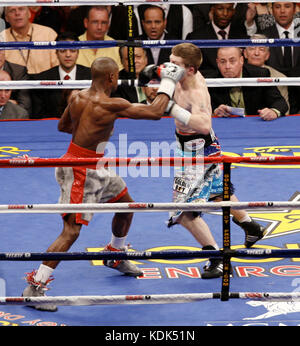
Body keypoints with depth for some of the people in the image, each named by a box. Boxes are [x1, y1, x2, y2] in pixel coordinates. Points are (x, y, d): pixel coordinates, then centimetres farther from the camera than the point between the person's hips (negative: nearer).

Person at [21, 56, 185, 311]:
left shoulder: (77, 98, 0)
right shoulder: (111, 106, -24)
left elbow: (63, 126, 17)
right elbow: (155, 112, -17)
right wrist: (168, 82, -5)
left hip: (95, 169, 10)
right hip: (80, 172, -10)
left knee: (126, 205, 24)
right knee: (72, 231, -8)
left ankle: (115, 257, 46)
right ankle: (35, 286, -5)